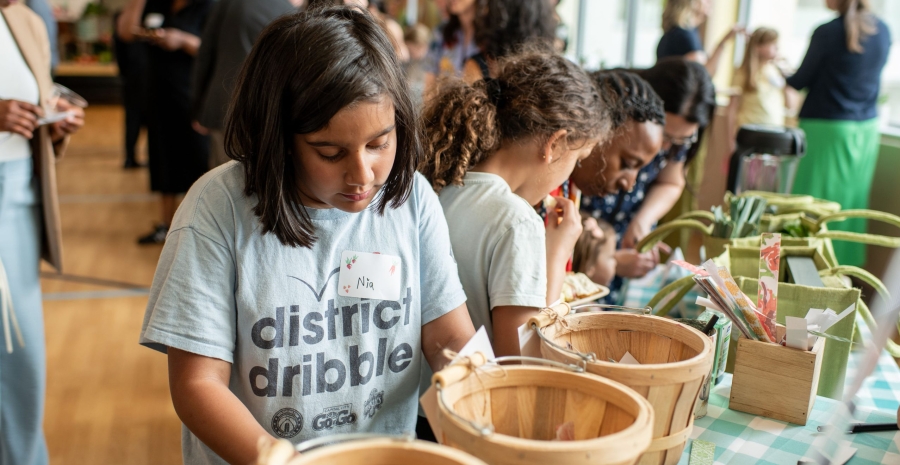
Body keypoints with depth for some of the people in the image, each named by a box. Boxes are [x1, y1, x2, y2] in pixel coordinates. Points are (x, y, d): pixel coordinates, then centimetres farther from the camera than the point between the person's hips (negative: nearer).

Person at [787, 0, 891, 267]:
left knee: (817, 199, 2)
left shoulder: (827, 33, -15)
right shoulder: (883, 31, 4)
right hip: (867, 127, 6)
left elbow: (801, 81, -5)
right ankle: (845, 263, 20)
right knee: (851, 199, 13)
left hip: (826, 127, -6)